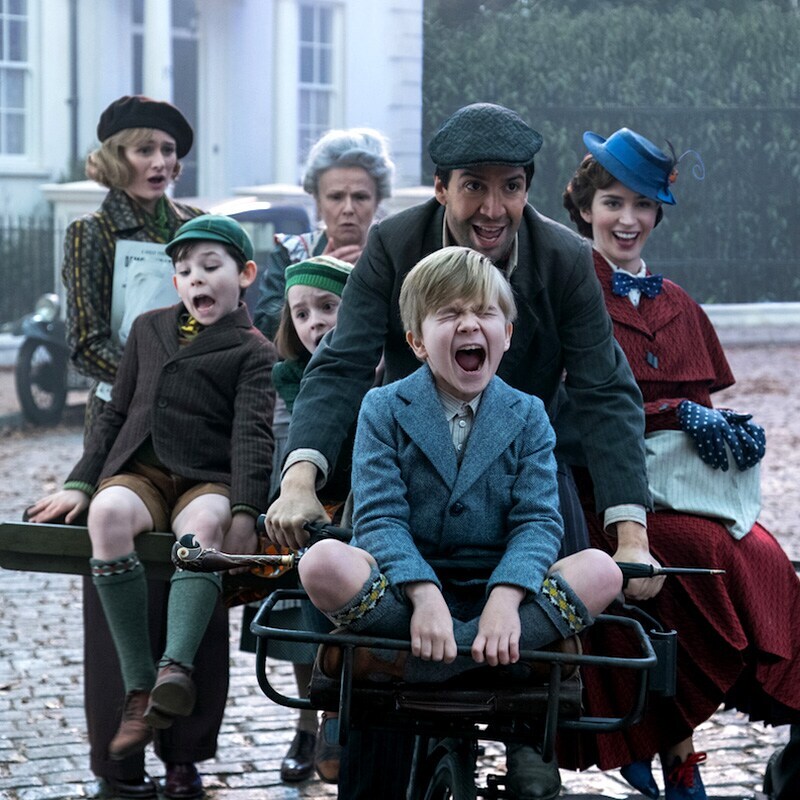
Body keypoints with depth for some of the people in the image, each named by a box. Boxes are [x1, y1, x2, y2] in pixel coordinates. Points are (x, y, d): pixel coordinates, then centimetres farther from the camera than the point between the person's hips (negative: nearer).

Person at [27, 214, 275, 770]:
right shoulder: (149, 329, 24)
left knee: (204, 525, -39)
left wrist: (244, 510, -19)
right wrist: (81, 483, 10)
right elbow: (117, 414, 24)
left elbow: (253, 434, -4)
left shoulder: (253, 352, 10)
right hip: (139, 472, 3)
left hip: (208, 480, -3)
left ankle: (175, 670, -57)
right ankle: (139, 688, -36)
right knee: (108, 514, -34)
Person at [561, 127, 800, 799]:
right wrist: (674, 413, -14)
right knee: (707, 553, -30)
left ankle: (669, 737, -13)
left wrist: (733, 429, -2)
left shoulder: (679, 308, 20)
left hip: (689, 484, 6)